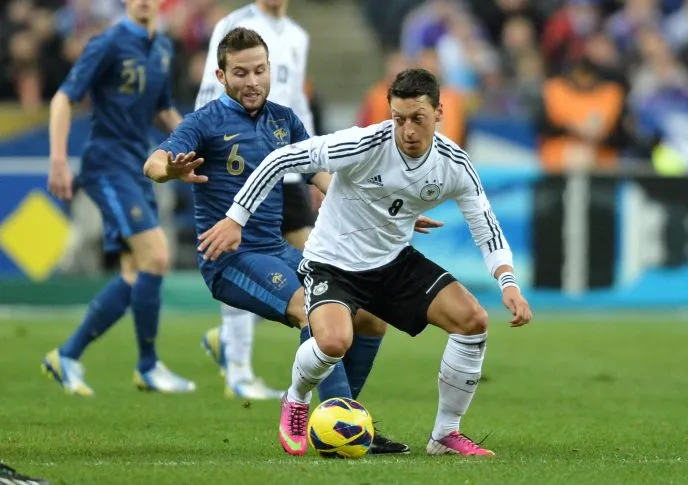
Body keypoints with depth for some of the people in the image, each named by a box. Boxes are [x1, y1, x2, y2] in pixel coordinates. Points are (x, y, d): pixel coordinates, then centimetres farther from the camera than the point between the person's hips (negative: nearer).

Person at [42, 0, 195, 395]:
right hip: (109, 166, -8)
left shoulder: (163, 48, 13)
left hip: (138, 169, 8)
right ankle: (149, 367, -5)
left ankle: (67, 357, 12)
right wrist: (59, 162, -20)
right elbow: (64, 99, -12)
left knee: (136, 278, 4)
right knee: (155, 258, -16)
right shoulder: (110, 44, -10)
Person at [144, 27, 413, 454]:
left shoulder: (284, 120, 11)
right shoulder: (207, 122, -7)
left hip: (277, 251, 7)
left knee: (372, 317, 1)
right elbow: (154, 163, -22)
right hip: (230, 257, -7)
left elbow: (321, 176, 15)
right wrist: (172, 171, -47)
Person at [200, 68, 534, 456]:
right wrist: (235, 219, -22)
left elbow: (486, 227, -1)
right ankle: (296, 402, 3)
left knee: (473, 320, -10)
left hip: (395, 261, 5)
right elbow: (284, 159, -20)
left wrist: (509, 284, -17)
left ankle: (446, 435, 8)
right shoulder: (364, 146, -26)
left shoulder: (453, 164, -11)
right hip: (333, 264, -5)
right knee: (335, 341, -34)